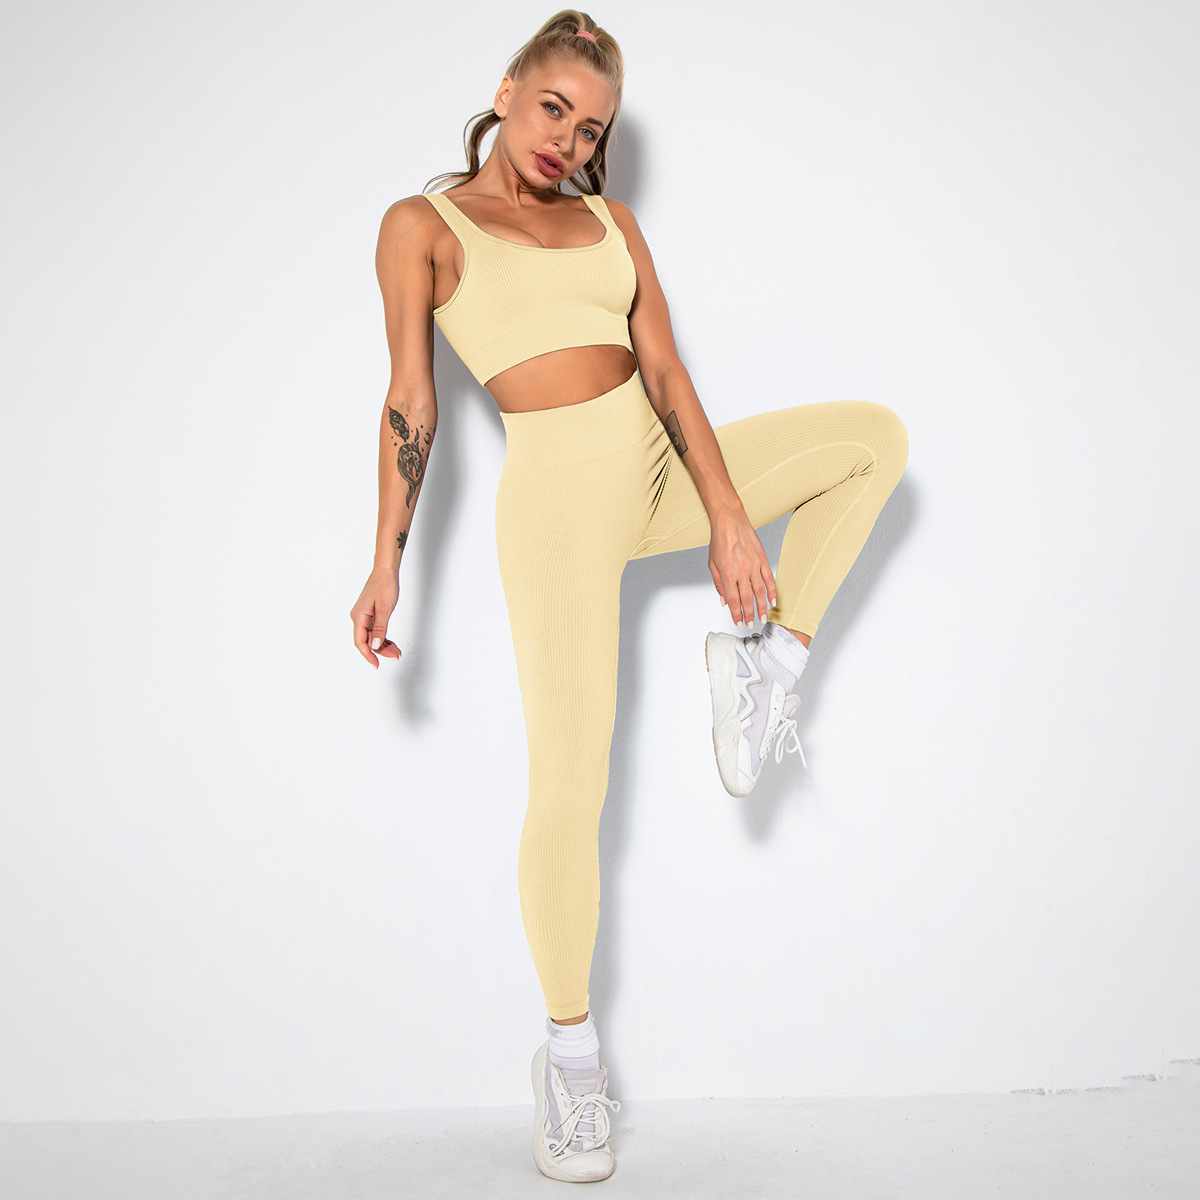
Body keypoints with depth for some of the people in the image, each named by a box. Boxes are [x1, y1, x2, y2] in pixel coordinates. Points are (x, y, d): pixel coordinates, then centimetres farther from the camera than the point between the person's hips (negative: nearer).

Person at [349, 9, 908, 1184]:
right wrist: (387, 563, -9)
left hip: (660, 468, 6)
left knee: (875, 434, 7)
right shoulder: (423, 225, 2)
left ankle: (767, 661, 3)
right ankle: (569, 1051, 11)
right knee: (568, 791, -7)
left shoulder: (610, 222, 13)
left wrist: (731, 519, -6)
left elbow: (666, 374, 4)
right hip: (558, 494, -6)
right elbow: (411, 403, -3)